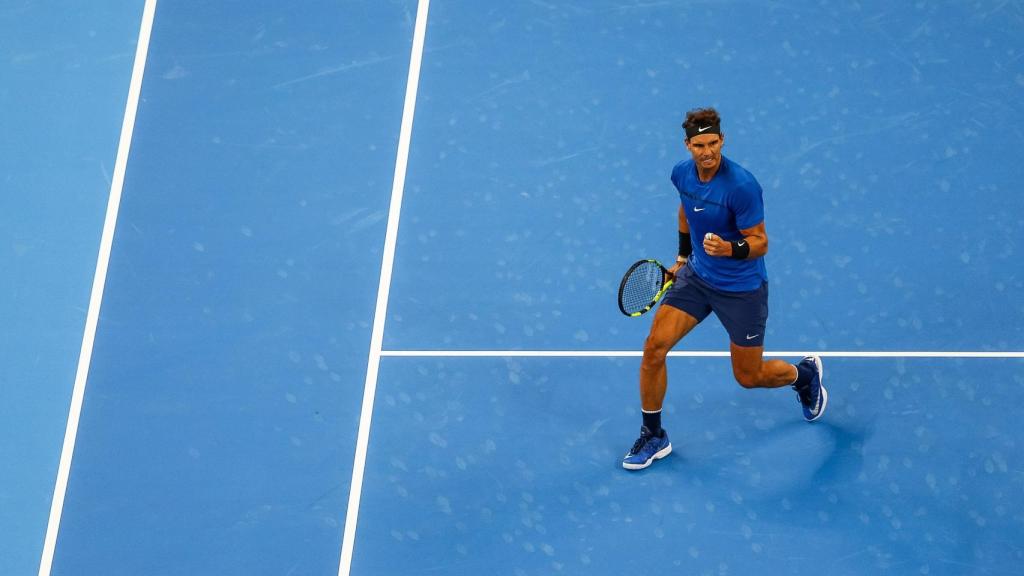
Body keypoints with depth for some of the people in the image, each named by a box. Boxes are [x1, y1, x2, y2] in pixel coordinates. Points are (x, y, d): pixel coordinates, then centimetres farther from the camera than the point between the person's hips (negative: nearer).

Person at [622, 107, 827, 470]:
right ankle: (653, 437, 9)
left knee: (749, 377, 8)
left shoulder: (741, 186, -27)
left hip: (741, 288, -5)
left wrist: (730, 249, -41)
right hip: (696, 276, 5)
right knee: (654, 348, -9)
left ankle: (804, 374, 42)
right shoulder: (682, 173, -7)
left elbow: (760, 243, -21)